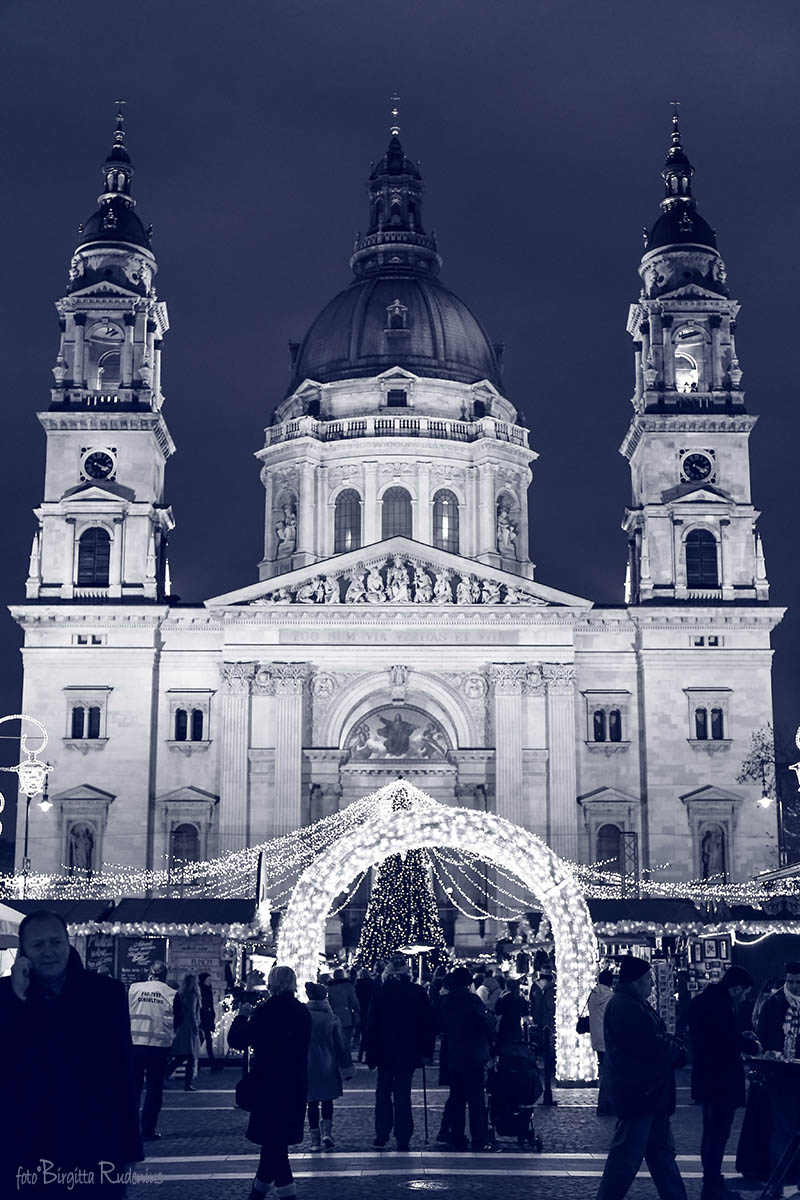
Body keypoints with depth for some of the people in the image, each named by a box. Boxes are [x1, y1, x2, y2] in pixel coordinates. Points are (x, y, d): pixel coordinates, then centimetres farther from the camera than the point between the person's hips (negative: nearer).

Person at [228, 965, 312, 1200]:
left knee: (273, 1140, 1)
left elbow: (237, 1040, -14)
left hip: (270, 1084, -7)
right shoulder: (302, 1011, 4)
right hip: (296, 1084, 7)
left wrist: (242, 1015, 4)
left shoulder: (265, 1011, -16)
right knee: (276, 1140, 16)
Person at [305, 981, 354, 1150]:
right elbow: (341, 1045, -2)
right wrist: (347, 1068, 5)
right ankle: (327, 1133, 0)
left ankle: (315, 1140, 9)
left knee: (312, 1103, 8)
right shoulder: (332, 1018, -7)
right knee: (327, 1100, 15)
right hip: (328, 1067, 0)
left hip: (307, 1067, 0)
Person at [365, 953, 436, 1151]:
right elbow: (428, 1023, -2)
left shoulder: (380, 993, -6)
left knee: (383, 1093, 15)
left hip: (385, 1053, 0)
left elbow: (372, 1027, -4)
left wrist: (371, 1056, 1)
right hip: (409, 1053, 1)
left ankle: (382, 1135, 14)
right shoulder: (418, 992, -4)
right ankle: (403, 1140, 5)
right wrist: (427, 1051, 5)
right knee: (403, 1094, 6)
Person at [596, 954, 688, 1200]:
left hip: (650, 1093, 11)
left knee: (663, 1152, 16)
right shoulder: (624, 1006, -18)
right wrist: (677, 1051, -8)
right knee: (626, 1156, -5)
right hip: (638, 1093, -11)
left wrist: (673, 1046, -3)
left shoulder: (634, 1004, 17)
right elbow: (649, 1047, -24)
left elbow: (657, 1039, 18)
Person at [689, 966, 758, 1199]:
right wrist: (753, 1046, -3)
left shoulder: (701, 1000, 11)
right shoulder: (721, 1005, -21)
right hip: (722, 1080, -10)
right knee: (719, 1133, -4)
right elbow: (732, 1040, -22)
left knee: (712, 1132, 18)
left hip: (705, 1078, 10)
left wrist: (740, 1037, 16)